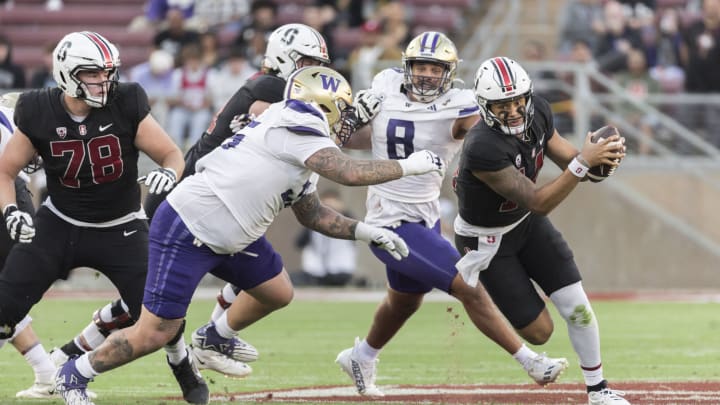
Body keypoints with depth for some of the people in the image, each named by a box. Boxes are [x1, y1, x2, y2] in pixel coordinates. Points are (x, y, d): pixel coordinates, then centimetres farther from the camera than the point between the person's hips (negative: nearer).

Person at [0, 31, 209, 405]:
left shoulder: (127, 105, -15)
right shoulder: (39, 113, -12)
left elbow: (172, 154, -7)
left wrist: (168, 173, -31)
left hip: (120, 229, -1)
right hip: (60, 224, 1)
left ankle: (185, 369, 21)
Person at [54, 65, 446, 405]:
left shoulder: (300, 148, 12)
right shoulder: (294, 126, -17)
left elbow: (311, 214, 22)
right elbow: (350, 173, -25)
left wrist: (365, 231, 12)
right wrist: (408, 166, -12)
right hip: (186, 232, -10)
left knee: (277, 293, 18)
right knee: (154, 334, -7)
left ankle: (212, 341, 39)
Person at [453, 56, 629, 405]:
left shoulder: (537, 111, -17)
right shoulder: (483, 149, -39)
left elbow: (568, 160, -3)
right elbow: (539, 203, -34)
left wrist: (601, 157, -25)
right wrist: (583, 162, -43)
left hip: (527, 222, 6)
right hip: (487, 240, -6)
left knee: (577, 307, 0)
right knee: (539, 331, 2)